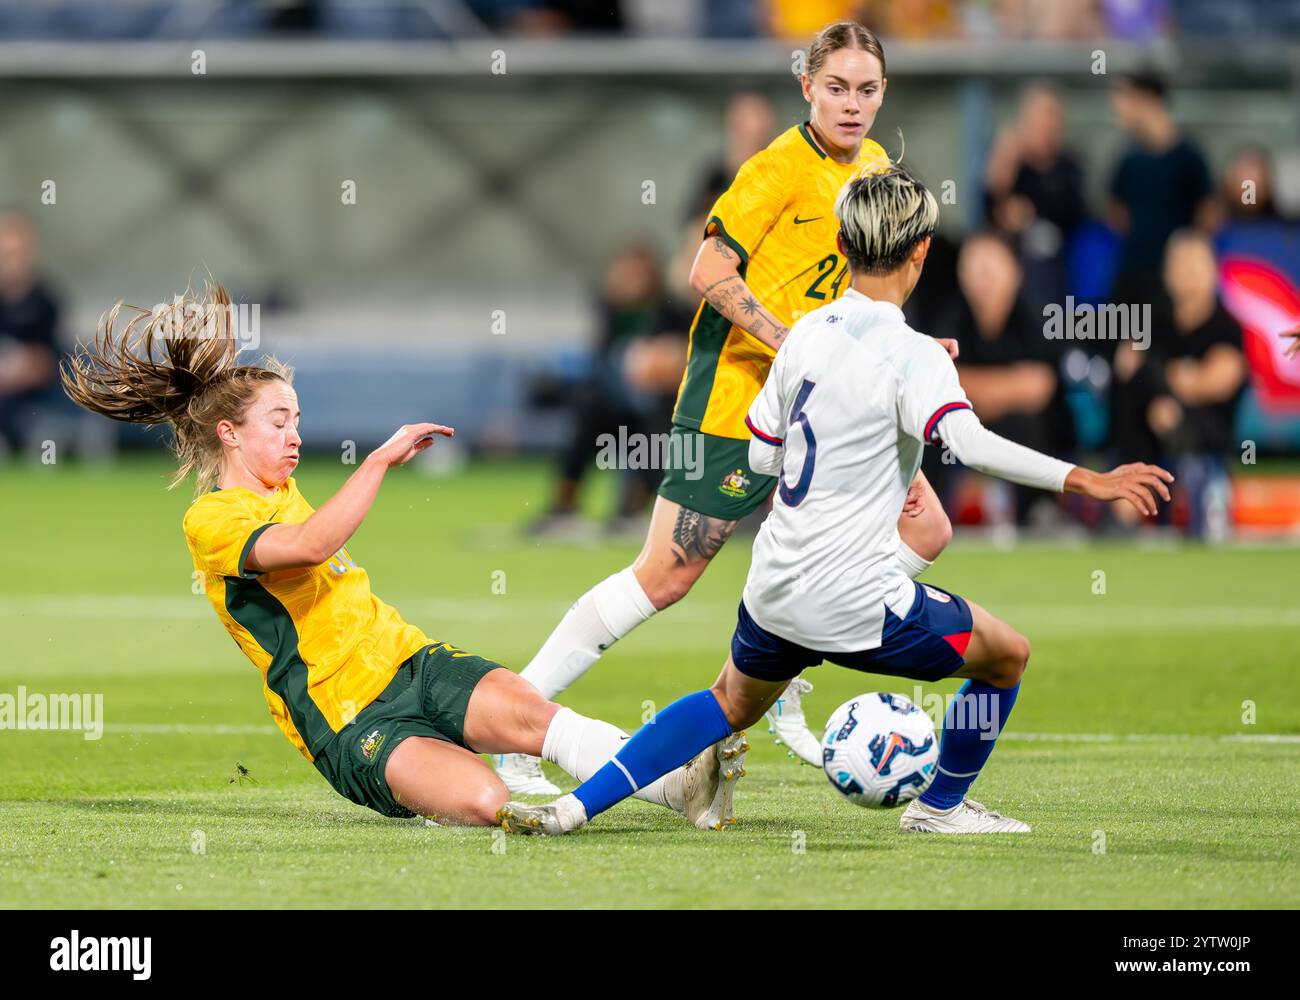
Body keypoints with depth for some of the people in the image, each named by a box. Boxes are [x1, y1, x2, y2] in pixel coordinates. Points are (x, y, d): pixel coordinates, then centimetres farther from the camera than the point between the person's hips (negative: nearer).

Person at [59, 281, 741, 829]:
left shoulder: (281, 492, 21)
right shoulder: (210, 521, -8)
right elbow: (310, 545, -26)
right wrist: (381, 459, -24)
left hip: (412, 662, 7)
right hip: (349, 725, -7)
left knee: (527, 711, -26)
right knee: (481, 801, -36)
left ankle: (677, 787, -36)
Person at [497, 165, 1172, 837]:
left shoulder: (807, 334, 5)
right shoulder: (912, 356, -16)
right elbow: (969, 442, -32)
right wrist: (1084, 481, -36)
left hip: (774, 589, 7)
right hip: (855, 602, -7)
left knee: (732, 703, 30)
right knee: (1007, 655, 14)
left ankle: (576, 806, 18)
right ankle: (940, 808, 27)